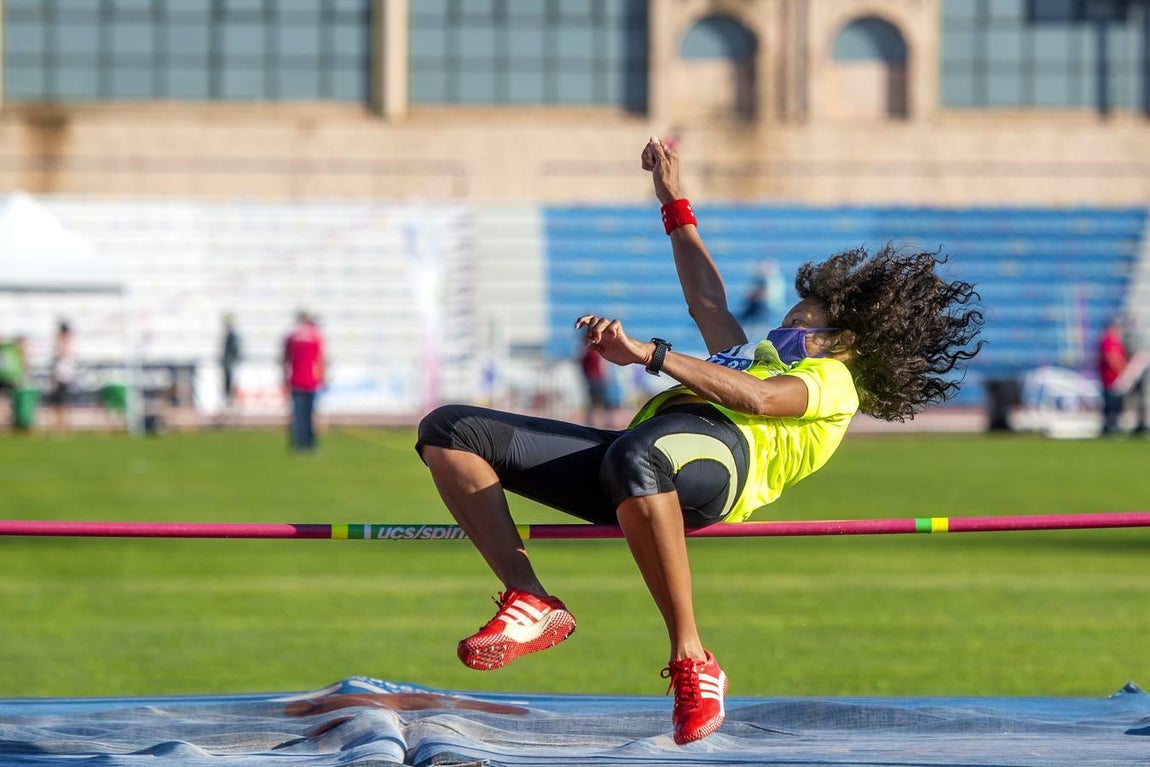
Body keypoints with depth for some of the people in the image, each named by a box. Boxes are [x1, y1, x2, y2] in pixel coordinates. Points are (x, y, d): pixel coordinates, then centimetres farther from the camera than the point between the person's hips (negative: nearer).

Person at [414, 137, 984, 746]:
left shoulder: (834, 381, 16)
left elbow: (756, 399, -4)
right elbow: (708, 303, 54)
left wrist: (649, 353, -13)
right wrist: (673, 200, 56)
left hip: (721, 448, -9)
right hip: (643, 450, 9)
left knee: (636, 459, -49)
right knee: (448, 431, -7)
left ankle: (692, 662, -37)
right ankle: (530, 605, -21)